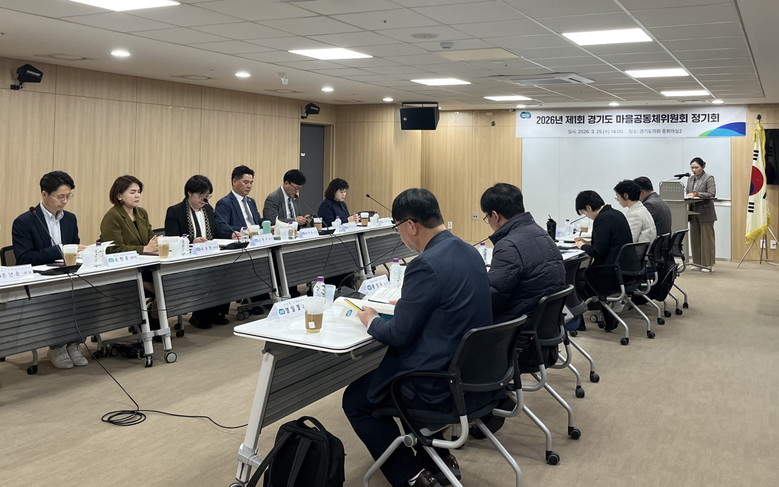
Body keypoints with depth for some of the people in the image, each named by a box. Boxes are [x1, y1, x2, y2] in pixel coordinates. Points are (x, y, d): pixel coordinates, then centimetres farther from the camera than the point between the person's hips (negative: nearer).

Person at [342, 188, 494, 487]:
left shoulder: (426, 265, -24)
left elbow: (399, 334, -18)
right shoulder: (469, 252, 4)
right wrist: (406, 304, 19)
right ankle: (438, 457, 30)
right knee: (387, 365, 32)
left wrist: (371, 320, 1)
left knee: (354, 399, 13)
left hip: (441, 385, -9)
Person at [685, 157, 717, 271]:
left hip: (705, 213, -6)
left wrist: (696, 194, -22)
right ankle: (697, 263, 14)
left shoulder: (709, 178, -5)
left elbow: (712, 194, -15)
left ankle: (708, 264, 0)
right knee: (695, 239, 7)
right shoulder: (690, 179, 14)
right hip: (693, 212, 6)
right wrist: (687, 196, -5)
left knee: (706, 238, -3)